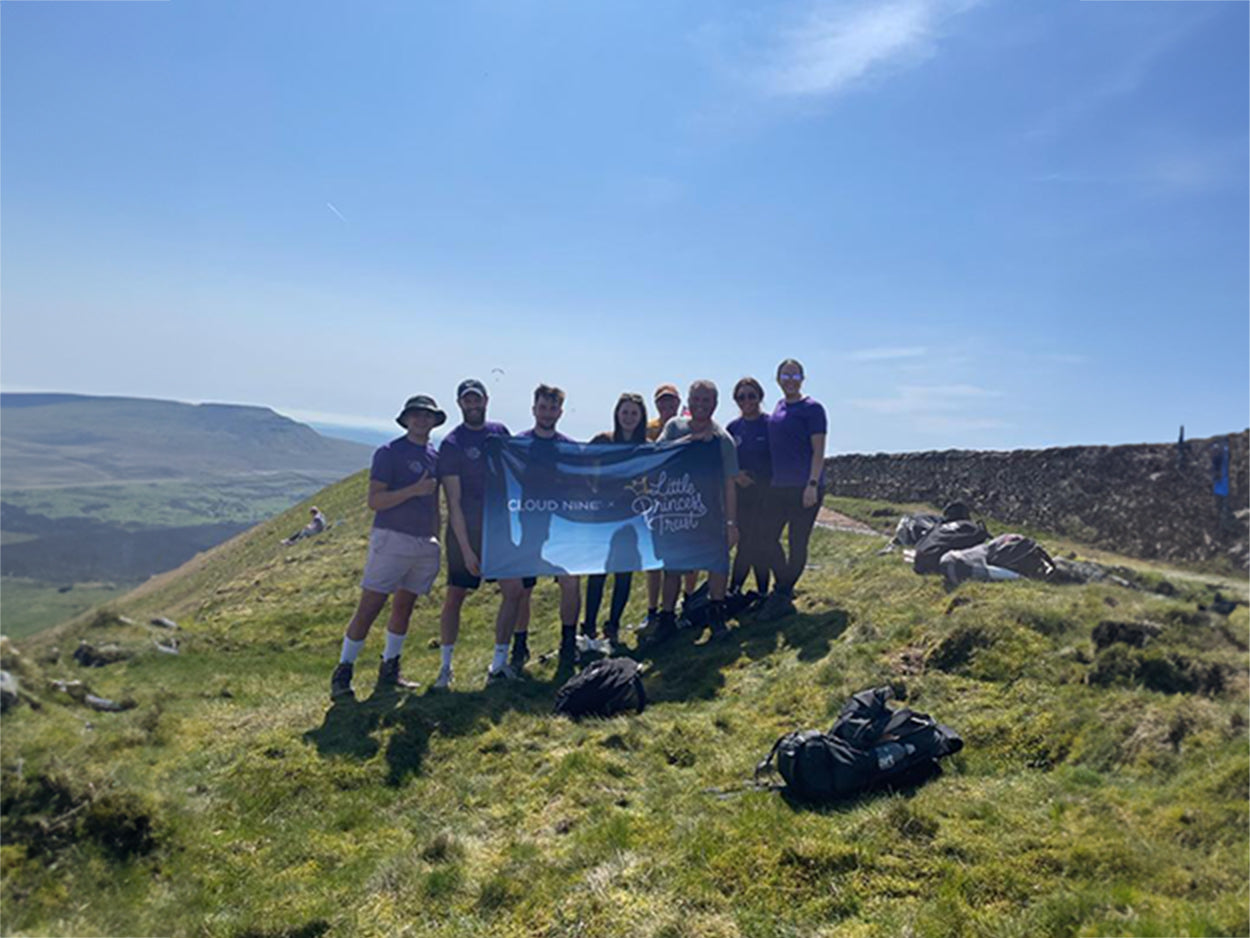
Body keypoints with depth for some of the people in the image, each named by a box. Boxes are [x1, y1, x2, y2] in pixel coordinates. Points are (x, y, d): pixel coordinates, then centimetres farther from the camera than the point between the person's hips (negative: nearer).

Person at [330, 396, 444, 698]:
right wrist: (414, 490, -19)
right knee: (368, 608, -5)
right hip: (392, 539, -6)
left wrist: (436, 542, 17)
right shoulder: (389, 453, -5)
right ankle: (343, 673, 5)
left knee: (404, 608, 11)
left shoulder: (435, 457, 14)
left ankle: (389, 671, 21)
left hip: (424, 544, 6)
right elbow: (374, 500, -12)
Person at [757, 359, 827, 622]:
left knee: (797, 543, 1)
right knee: (769, 538, 9)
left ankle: (781, 597, 11)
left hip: (805, 487, -7)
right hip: (779, 486, 7)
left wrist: (812, 484, -18)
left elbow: (818, 451, -11)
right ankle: (784, 592, 23)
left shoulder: (812, 409, -7)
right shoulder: (778, 408, 12)